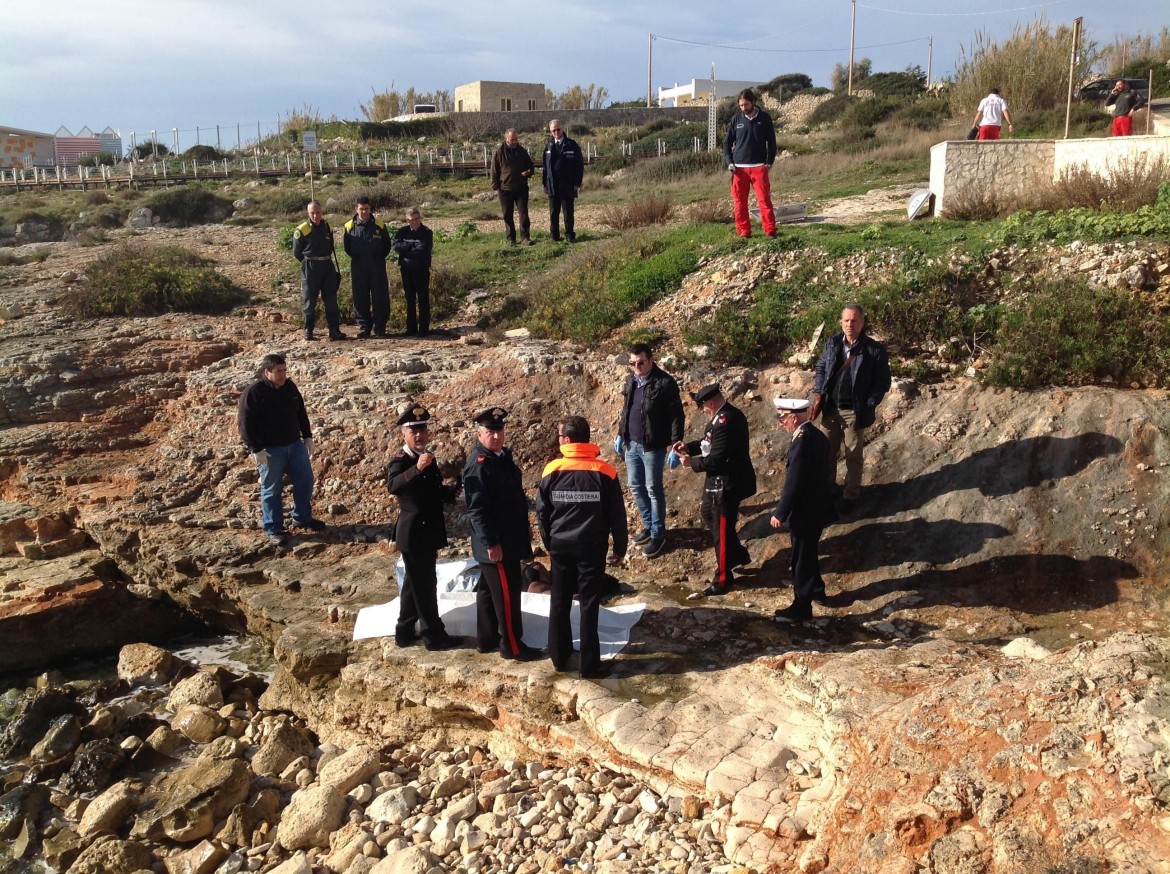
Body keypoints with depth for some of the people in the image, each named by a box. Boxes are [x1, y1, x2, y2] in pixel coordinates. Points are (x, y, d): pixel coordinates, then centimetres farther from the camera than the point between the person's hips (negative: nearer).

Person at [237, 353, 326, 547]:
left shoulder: (290, 386, 3)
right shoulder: (253, 393, -16)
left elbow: (301, 413, 14)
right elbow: (245, 424, -16)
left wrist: (307, 436, 11)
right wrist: (256, 449, -19)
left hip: (295, 444, 6)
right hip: (270, 450, -6)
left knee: (305, 481, 10)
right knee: (272, 490, 3)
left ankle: (302, 518, 30)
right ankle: (273, 530, 15)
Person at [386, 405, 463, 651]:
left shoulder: (427, 457, 10)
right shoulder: (400, 460, -16)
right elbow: (392, 485, -37)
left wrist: (452, 491, 2)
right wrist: (417, 468, -51)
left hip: (426, 533, 9)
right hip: (414, 533, -9)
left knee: (414, 584, 17)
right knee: (425, 585, -1)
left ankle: (405, 632, 29)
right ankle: (434, 635, 10)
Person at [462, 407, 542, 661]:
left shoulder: (503, 456, 10)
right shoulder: (478, 465, -20)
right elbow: (476, 509, -23)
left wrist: (524, 527, 21)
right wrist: (490, 543, -23)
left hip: (509, 538, 10)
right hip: (495, 543, -10)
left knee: (489, 589, 17)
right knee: (508, 592, -2)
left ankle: (486, 639, 28)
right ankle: (512, 646, 8)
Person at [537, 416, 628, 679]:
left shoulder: (552, 470, -7)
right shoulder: (604, 472, -10)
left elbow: (542, 512, 1)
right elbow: (617, 515, -6)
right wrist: (620, 547, 7)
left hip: (560, 547, 2)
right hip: (592, 548, -1)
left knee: (559, 603, 15)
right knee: (589, 606, 5)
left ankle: (559, 658, 25)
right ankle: (590, 665, 10)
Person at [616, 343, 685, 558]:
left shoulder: (665, 383, -16)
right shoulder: (631, 380, 6)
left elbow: (677, 416, -15)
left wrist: (675, 446, -19)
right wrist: (621, 434, 17)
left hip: (652, 446, -7)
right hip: (631, 443, 7)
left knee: (653, 490, 2)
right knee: (635, 486, 16)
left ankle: (658, 534, 16)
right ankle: (648, 525, 33)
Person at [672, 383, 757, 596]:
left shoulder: (724, 422, -27)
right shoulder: (729, 414, 6)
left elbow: (716, 459, -27)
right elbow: (711, 443, 16)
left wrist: (692, 462, -13)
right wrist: (689, 447, 4)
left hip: (727, 484, -11)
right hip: (723, 481, 11)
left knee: (722, 530, 3)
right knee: (708, 514, 26)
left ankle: (722, 579, 18)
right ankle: (738, 555, 38)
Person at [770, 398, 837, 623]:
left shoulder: (802, 442, -26)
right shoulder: (817, 435, 4)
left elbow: (793, 483, -26)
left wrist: (779, 513, -18)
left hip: (805, 512, -10)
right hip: (817, 508, 10)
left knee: (802, 559, 2)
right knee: (809, 553, 26)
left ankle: (801, 607, 13)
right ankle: (816, 590, 43)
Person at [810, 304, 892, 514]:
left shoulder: (874, 350, -14)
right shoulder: (833, 343, -2)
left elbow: (882, 382, -9)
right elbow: (821, 367, 9)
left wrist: (867, 407, -14)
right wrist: (818, 395, -2)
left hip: (854, 411, -4)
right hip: (831, 408, 4)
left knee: (853, 455, 10)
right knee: (828, 450, 18)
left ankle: (851, 494, 26)